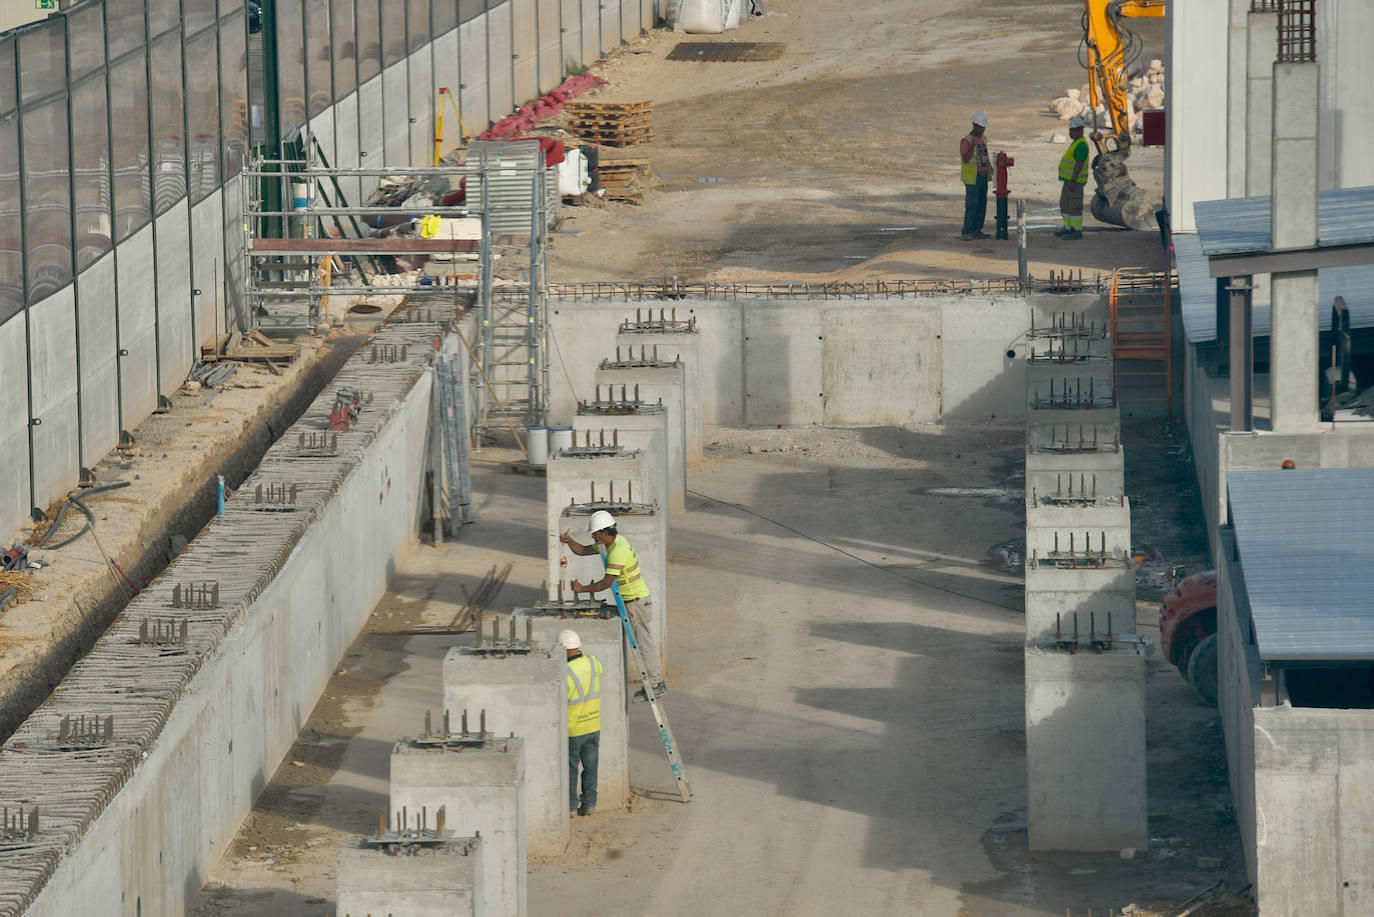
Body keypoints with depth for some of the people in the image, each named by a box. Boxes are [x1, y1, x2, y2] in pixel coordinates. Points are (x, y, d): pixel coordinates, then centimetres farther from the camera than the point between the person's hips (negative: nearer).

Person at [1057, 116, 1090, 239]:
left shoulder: (1081, 145, -18)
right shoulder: (1076, 143, 15)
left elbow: (1079, 164, -23)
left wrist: (1073, 181, -26)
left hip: (1075, 181, -11)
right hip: (1069, 180, 11)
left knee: (1074, 206, -7)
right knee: (1065, 205, 16)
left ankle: (1077, 231, -4)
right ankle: (1068, 228, 23)